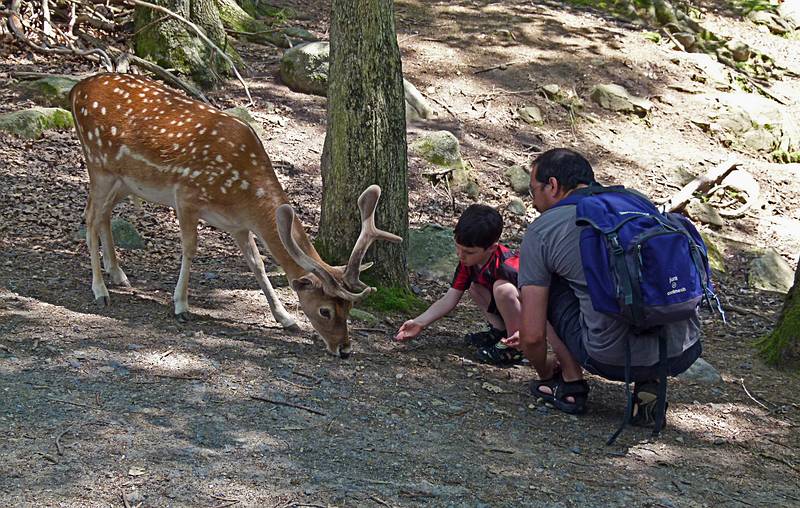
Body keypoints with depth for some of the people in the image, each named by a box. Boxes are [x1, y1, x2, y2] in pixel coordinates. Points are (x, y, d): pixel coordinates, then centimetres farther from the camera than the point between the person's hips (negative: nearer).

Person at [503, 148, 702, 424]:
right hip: (683, 354, 4)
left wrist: (544, 373, 27)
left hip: (615, 359, -4)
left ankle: (570, 383, 18)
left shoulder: (541, 231, 4)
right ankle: (649, 384, 16)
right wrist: (538, 333, 48)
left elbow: (532, 335, 3)